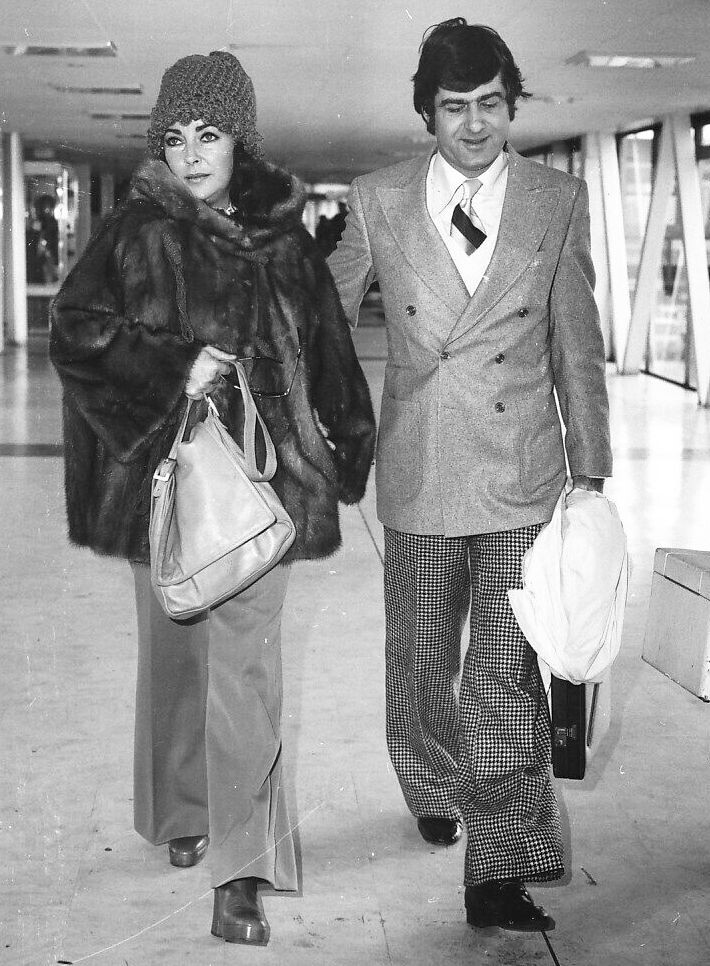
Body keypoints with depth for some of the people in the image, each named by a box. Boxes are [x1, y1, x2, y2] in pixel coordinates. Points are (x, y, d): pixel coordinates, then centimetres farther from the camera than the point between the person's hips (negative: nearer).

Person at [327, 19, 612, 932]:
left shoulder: (559, 201, 2)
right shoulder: (377, 201, 1)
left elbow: (578, 348, 6)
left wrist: (591, 471, 6)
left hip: (523, 476, -1)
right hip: (419, 473, 1)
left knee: (507, 675, -3)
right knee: (421, 659, 15)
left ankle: (501, 872, 3)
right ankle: (434, 791, 42)